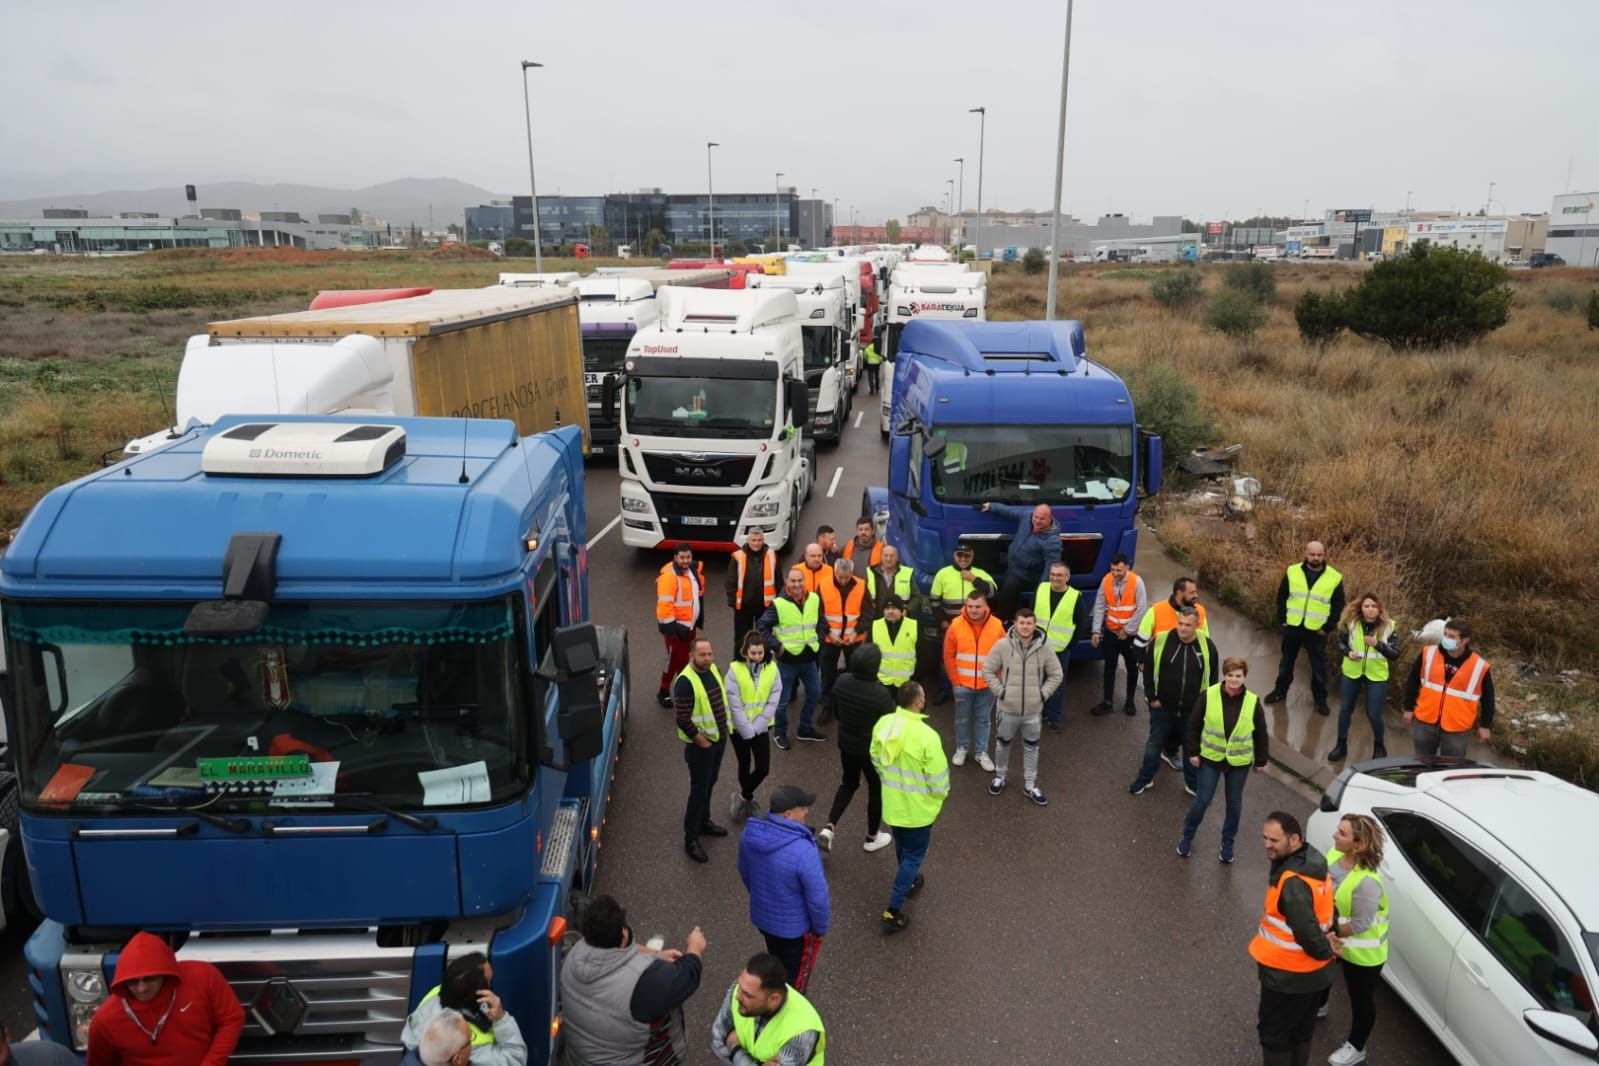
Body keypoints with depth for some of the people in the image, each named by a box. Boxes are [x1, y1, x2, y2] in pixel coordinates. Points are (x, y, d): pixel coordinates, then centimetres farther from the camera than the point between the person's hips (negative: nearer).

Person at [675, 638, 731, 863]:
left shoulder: (713, 670, 0)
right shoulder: (685, 682, -26)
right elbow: (683, 720, -25)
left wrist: (726, 726, 9)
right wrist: (703, 742, -18)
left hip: (719, 738, 8)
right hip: (700, 744, -8)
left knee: (710, 784, 23)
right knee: (699, 790, 0)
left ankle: (703, 822, 42)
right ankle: (691, 840, 12)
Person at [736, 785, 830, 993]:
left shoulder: (751, 833, -16)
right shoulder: (803, 851, -37)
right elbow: (817, 898, -26)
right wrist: (821, 928, -6)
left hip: (761, 916, 7)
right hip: (795, 927, -6)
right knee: (794, 977, 21)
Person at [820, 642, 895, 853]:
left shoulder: (842, 682, -13)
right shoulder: (880, 693, -31)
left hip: (846, 743, 5)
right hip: (872, 749, -5)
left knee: (848, 783, 25)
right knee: (877, 789, 18)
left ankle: (829, 827, 11)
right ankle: (872, 837, 34)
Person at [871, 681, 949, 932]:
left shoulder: (883, 723, -12)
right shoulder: (926, 736, -30)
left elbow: (876, 759, 3)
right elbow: (937, 775, -20)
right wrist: (941, 794, 2)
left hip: (892, 801, 6)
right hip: (917, 806, -6)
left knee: (902, 846, 28)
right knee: (914, 854, 10)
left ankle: (909, 882, 52)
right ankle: (893, 911, 10)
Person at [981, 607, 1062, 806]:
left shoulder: (1043, 647, -10)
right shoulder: (1002, 645, -14)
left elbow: (1056, 675, 3)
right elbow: (988, 670, -4)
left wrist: (1042, 694, -4)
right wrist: (1000, 691, -9)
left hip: (1033, 710, 1)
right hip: (1008, 708, -1)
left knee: (1031, 748, 15)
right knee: (1003, 744, 19)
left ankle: (1030, 786, 31)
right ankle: (999, 777, 41)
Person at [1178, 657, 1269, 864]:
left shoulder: (1252, 702, -11)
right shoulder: (1209, 695, -14)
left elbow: (1261, 734, 1)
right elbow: (1194, 724, -4)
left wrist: (1260, 761, 5)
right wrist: (1193, 752, -3)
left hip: (1239, 762, 1)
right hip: (1210, 758, -1)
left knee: (1234, 804, 14)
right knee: (1202, 801, 5)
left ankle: (1228, 843, 34)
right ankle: (1187, 836, 27)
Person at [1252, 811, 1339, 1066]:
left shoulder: (1292, 881, -31)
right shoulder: (1313, 865, 1)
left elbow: (1305, 930, -31)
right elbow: (1322, 912, 12)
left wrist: (1324, 951, -13)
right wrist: (1325, 945, 3)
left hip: (1288, 975, -9)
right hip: (1314, 972, 9)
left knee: (1273, 1033, 9)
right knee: (1301, 1031, 25)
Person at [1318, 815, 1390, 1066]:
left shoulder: (1367, 881, -38)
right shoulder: (1334, 854, -15)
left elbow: (1360, 925, -30)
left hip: (1362, 950, -8)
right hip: (1332, 936, 8)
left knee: (1361, 998, 16)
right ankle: (1317, 1006, 61)